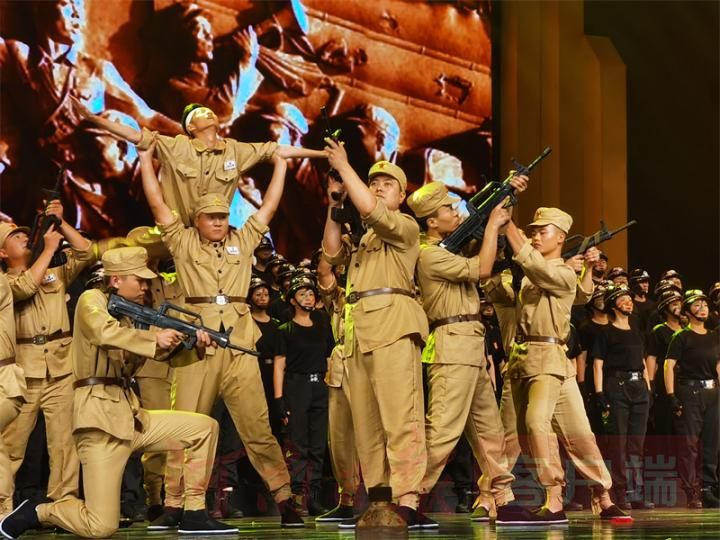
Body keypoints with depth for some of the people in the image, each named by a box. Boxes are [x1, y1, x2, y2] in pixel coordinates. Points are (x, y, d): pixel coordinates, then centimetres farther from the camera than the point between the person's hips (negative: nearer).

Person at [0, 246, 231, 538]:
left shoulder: (132, 316, 19)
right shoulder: (92, 300, -2)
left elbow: (169, 351, 12)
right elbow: (105, 332, -25)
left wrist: (196, 347, -8)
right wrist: (154, 338, -27)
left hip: (131, 416, 8)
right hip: (100, 417, -8)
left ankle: (194, 515, 6)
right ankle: (37, 512, 10)